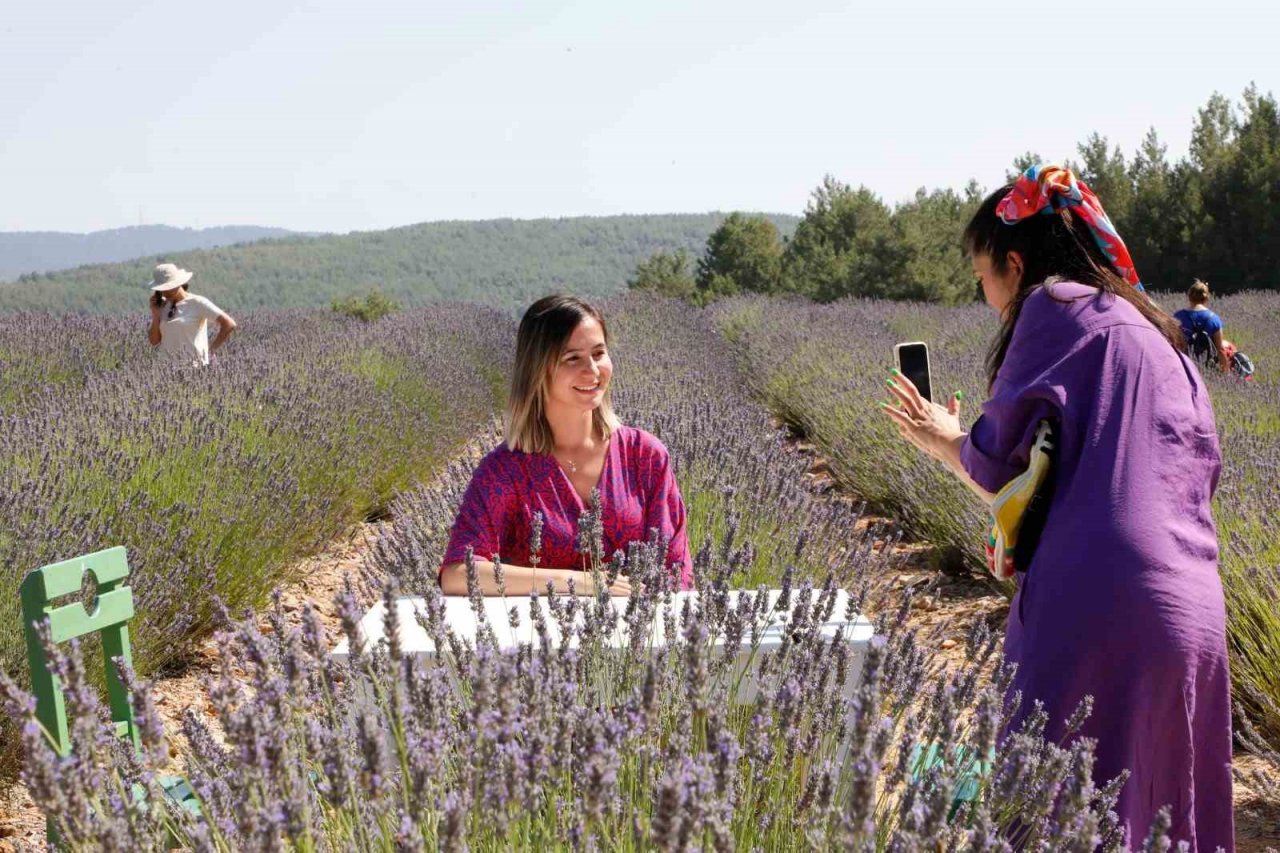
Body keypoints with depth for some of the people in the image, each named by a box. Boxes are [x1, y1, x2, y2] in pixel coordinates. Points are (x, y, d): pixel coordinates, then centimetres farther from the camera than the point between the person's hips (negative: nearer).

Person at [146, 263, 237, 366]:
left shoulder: (197, 303, -3)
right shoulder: (162, 306, 12)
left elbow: (229, 324, -10)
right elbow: (154, 341, 11)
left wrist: (211, 350, -8)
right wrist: (156, 314, 1)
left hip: (192, 365, -5)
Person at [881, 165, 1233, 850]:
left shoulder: (1056, 306, 0)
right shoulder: (1158, 336, 23)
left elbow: (1000, 466, -4)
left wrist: (945, 443, 19)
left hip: (1093, 606, -8)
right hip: (1190, 611, 9)